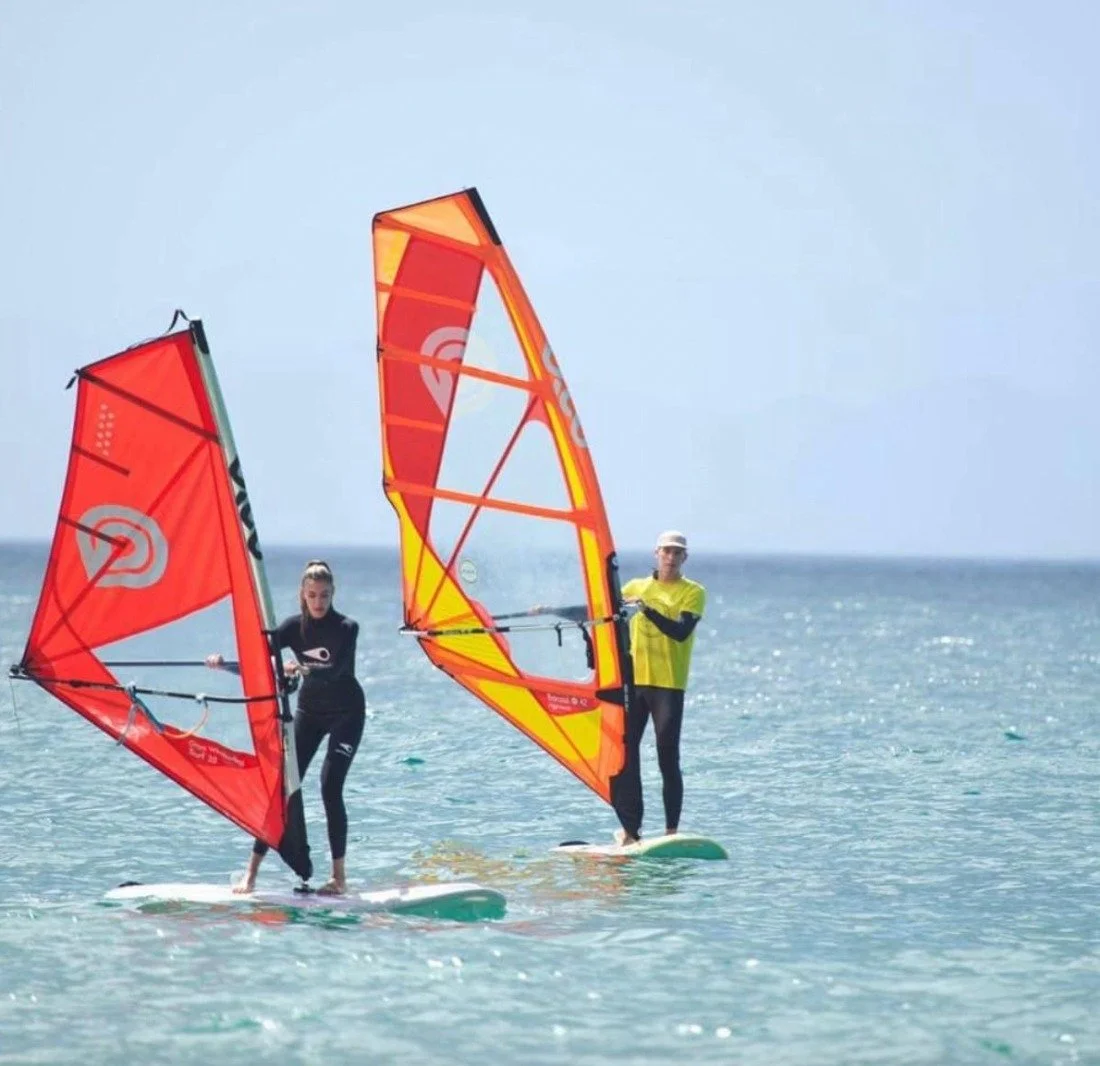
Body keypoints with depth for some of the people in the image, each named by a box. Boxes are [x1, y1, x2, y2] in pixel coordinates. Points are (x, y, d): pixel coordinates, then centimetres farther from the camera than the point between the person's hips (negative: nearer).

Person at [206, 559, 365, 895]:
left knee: (331, 787, -18)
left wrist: (303, 669, -52)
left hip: (346, 712, -4)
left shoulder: (346, 628, -17)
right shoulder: (295, 627, -5)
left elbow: (335, 670, -33)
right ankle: (252, 872, -3)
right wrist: (224, 661, -31)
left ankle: (339, 877, -12)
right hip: (310, 710, 4)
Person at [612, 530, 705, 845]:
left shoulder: (693, 592, 3)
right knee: (624, 754, -2)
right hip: (633, 680, 4)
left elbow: (681, 631, -13)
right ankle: (630, 828, 2)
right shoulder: (636, 587, 16)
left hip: (668, 685, -4)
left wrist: (648, 610, -24)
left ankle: (672, 830, -1)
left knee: (668, 759, -7)